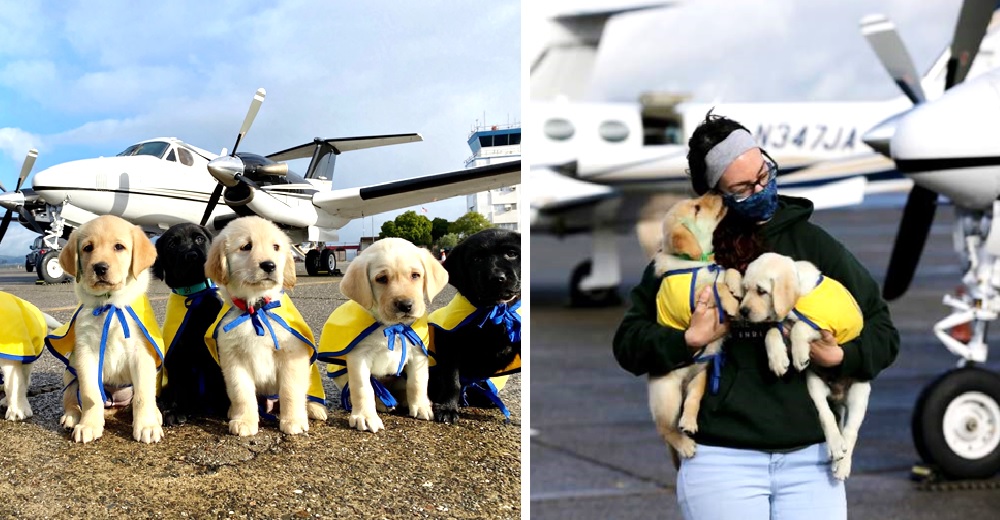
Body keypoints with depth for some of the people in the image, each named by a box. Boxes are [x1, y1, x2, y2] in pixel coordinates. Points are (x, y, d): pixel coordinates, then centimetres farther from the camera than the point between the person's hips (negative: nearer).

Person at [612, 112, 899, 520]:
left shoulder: (811, 242, 7)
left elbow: (883, 333, 10)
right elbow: (628, 341, 5)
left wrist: (838, 358, -10)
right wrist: (689, 340, -12)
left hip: (809, 457, 2)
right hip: (722, 457, -1)